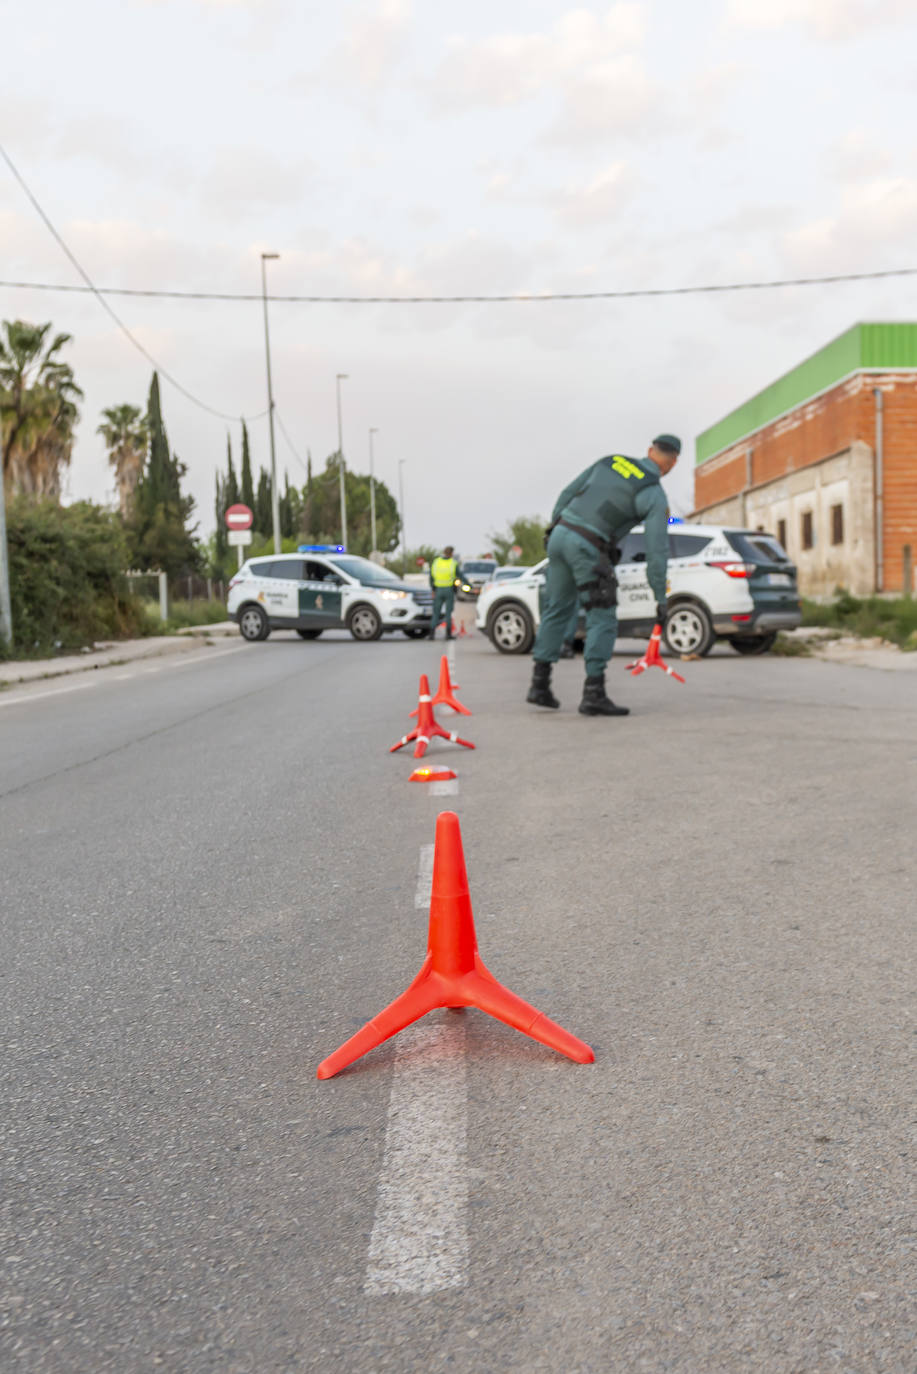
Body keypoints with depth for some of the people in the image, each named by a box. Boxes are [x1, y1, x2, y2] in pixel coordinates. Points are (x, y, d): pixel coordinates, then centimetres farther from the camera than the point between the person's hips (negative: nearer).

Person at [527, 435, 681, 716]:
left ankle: (539, 685, 18)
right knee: (602, 620, -1)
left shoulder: (611, 461, 14)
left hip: (560, 535, 7)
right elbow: (657, 550, -9)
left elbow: (567, 494, 14)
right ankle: (593, 693, -9)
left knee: (557, 610, 16)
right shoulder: (655, 496, -4)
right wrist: (661, 599, -5)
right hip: (587, 548, -7)